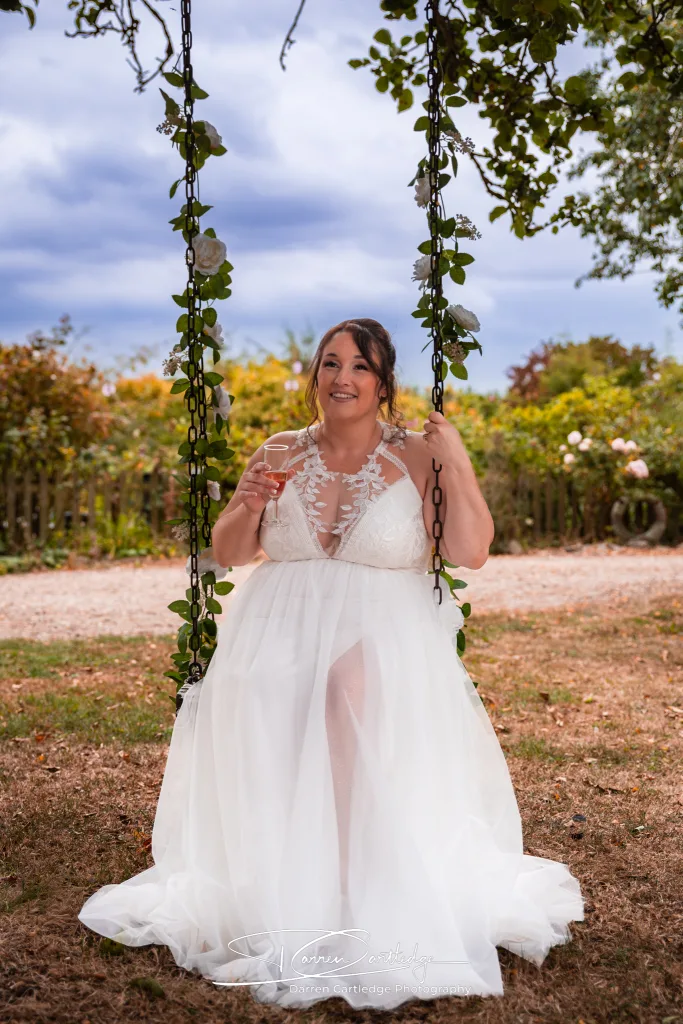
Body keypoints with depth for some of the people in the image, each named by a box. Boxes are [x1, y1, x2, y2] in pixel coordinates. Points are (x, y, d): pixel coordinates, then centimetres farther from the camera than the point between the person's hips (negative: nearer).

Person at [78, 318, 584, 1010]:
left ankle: (353, 894, -27)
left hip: (385, 636, -2)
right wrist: (248, 504, -5)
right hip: (281, 633, 3)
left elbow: (471, 553, -5)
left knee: (354, 677, -35)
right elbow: (227, 553, 15)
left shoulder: (417, 456, 4)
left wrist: (456, 464, -10)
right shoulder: (284, 453, 12)